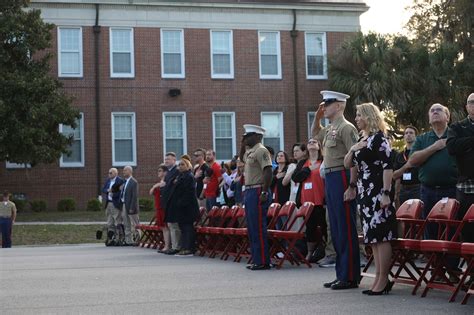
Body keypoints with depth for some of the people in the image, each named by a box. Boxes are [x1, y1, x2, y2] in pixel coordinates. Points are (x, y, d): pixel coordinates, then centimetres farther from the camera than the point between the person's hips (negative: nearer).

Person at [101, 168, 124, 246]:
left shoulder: (120, 181, -7)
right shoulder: (108, 180, 15)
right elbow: (103, 190, 12)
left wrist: (113, 195, -18)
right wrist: (107, 190, -7)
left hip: (116, 204, -7)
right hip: (108, 204, 7)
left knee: (118, 222, -6)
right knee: (109, 223, 10)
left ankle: (119, 239, -2)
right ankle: (110, 239, 14)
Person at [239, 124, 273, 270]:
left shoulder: (261, 150, -12)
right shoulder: (250, 151, 16)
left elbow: (268, 172, -19)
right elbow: (242, 158, 37)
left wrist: (265, 193, -24)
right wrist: (243, 144, 20)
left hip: (257, 192, -10)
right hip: (249, 192, 10)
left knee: (258, 228, -9)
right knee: (252, 228, 12)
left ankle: (263, 261, -7)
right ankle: (256, 259, 17)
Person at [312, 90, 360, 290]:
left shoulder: (346, 128, -10)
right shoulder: (330, 129, 17)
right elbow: (314, 134, 39)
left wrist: (351, 186, -22)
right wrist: (317, 116, 22)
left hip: (341, 178, -10)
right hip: (330, 179, 10)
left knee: (346, 229, -6)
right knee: (336, 229, 12)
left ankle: (350, 277, -2)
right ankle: (341, 274, 19)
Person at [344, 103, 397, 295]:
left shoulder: (379, 138, -8)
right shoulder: (362, 139, 16)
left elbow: (388, 167, -16)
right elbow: (347, 164, 17)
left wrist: (386, 193, -21)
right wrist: (353, 149, -2)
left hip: (377, 192, -9)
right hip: (364, 192, 9)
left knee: (380, 236, -7)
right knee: (372, 237, 10)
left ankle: (384, 280, -3)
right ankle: (378, 278, 14)